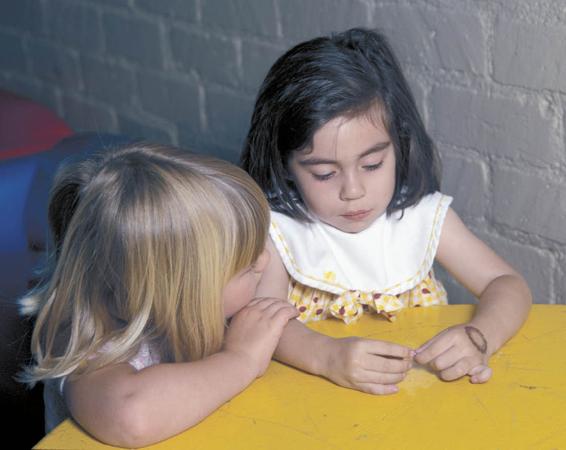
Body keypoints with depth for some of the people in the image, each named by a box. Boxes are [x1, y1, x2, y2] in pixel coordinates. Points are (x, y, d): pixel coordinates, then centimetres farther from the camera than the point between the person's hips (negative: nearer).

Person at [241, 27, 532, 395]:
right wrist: (328, 357, -41)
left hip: (419, 385, 2)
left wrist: (477, 338, -23)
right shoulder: (278, 227, -9)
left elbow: (507, 284, -1)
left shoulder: (424, 216, -3)